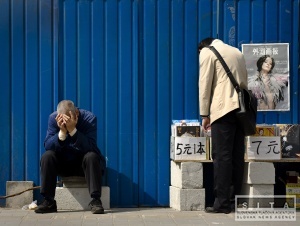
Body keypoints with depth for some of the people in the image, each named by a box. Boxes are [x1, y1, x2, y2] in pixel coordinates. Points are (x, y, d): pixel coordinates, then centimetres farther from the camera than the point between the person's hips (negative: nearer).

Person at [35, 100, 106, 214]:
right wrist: (62, 132, -35)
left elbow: (89, 147, -30)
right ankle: (48, 202, -18)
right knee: (47, 156, -24)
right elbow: (47, 146, -19)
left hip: (84, 162, -2)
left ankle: (95, 200, -30)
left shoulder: (89, 118, -18)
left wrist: (72, 129, -40)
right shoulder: (53, 118, -11)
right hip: (63, 163, 2)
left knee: (91, 156, -33)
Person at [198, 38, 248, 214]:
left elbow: (205, 85, -1)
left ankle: (222, 202, -7)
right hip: (241, 109, 6)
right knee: (237, 156, 7)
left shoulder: (207, 52, 4)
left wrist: (204, 115, 3)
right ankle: (236, 199, 9)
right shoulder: (237, 52, 22)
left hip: (223, 108, -6)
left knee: (222, 156, -6)